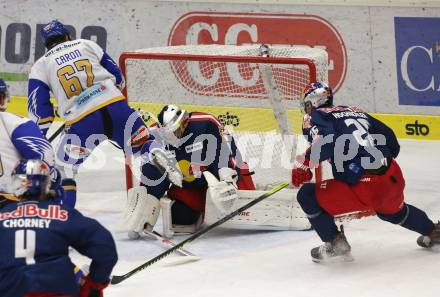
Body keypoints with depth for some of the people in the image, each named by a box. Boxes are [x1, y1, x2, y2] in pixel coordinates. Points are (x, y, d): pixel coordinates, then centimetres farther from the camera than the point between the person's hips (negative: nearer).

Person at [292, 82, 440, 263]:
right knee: (393, 211, 40)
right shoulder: (357, 112, 23)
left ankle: (336, 245, 4)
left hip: (365, 190, -8)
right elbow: (393, 145, 21)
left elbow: (327, 139, -21)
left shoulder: (316, 117, 3)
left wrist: (305, 164, -13)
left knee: (307, 195, 3)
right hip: (394, 179, 8)